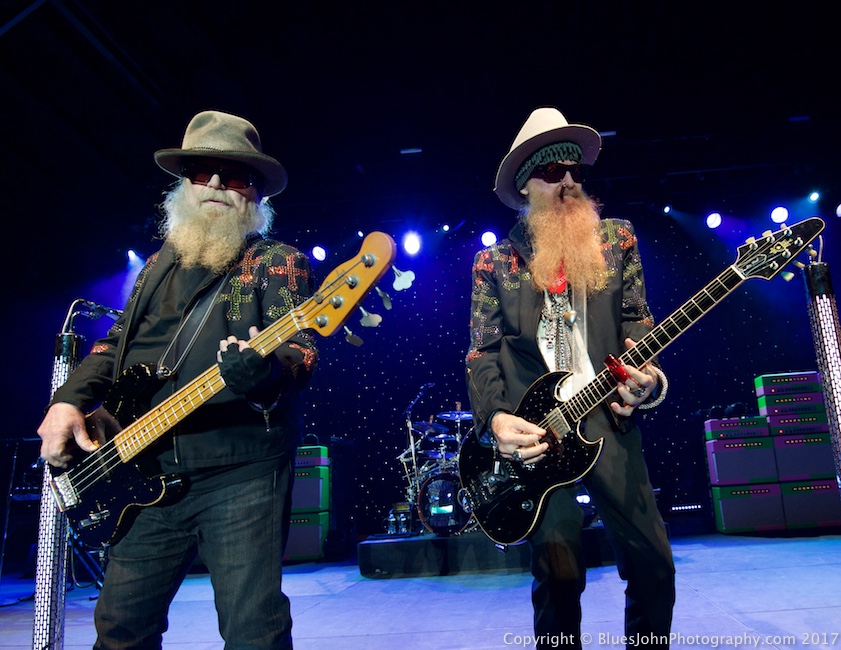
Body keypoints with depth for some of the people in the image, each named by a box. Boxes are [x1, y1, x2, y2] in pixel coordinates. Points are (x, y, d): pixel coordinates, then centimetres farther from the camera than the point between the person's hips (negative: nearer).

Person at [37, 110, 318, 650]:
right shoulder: (160, 266, 18)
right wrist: (69, 400, 8)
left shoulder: (278, 262, 0)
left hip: (241, 472, -5)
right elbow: (114, 346, 24)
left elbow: (301, 349, -12)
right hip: (148, 476, 6)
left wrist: (265, 370, -34)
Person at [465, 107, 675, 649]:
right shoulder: (495, 262, 7)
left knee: (652, 562, 4)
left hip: (610, 417, 2)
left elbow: (637, 319, 9)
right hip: (536, 430, -1)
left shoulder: (617, 238, 11)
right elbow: (482, 355, 3)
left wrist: (645, 374, -11)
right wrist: (495, 419, -13)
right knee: (558, 571, -2)